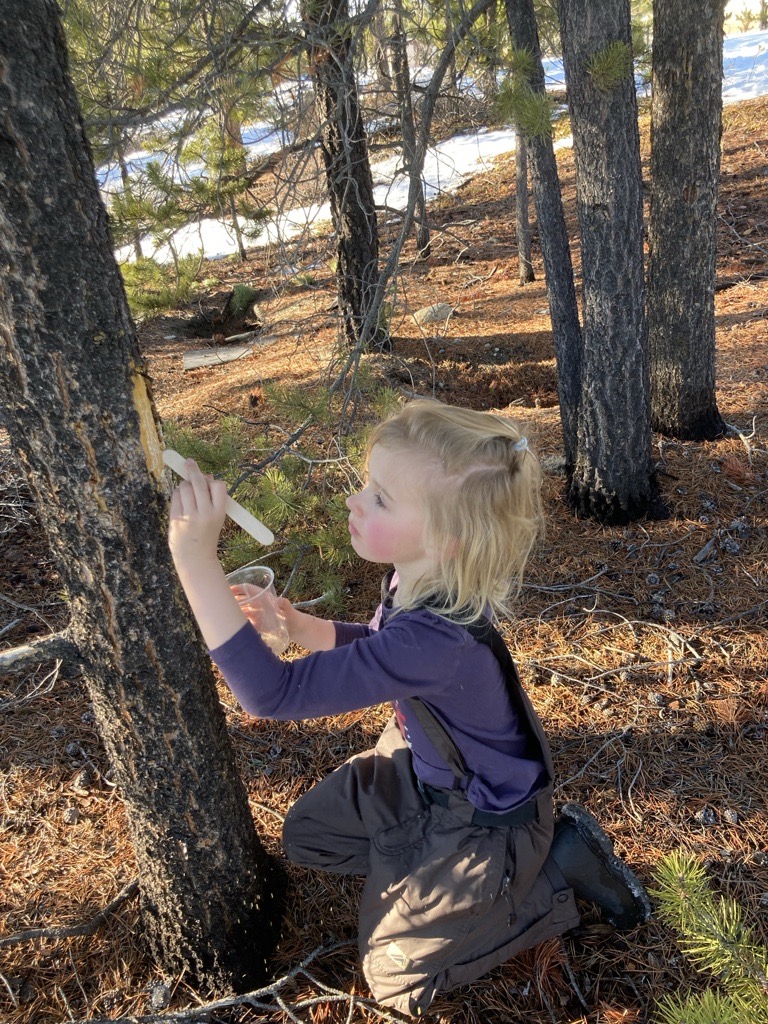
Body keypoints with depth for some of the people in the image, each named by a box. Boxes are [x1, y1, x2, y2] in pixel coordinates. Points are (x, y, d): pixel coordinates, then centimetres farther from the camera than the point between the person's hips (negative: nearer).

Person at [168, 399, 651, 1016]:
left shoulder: (436, 639, -43)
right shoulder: (418, 578, -17)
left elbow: (273, 694, -45)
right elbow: (381, 651, 5)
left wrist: (196, 557, -49)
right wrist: (302, 627, -13)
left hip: (485, 817, -7)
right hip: (420, 765, 7)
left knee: (396, 978, 10)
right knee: (307, 833, 15)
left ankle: (557, 864, 11)